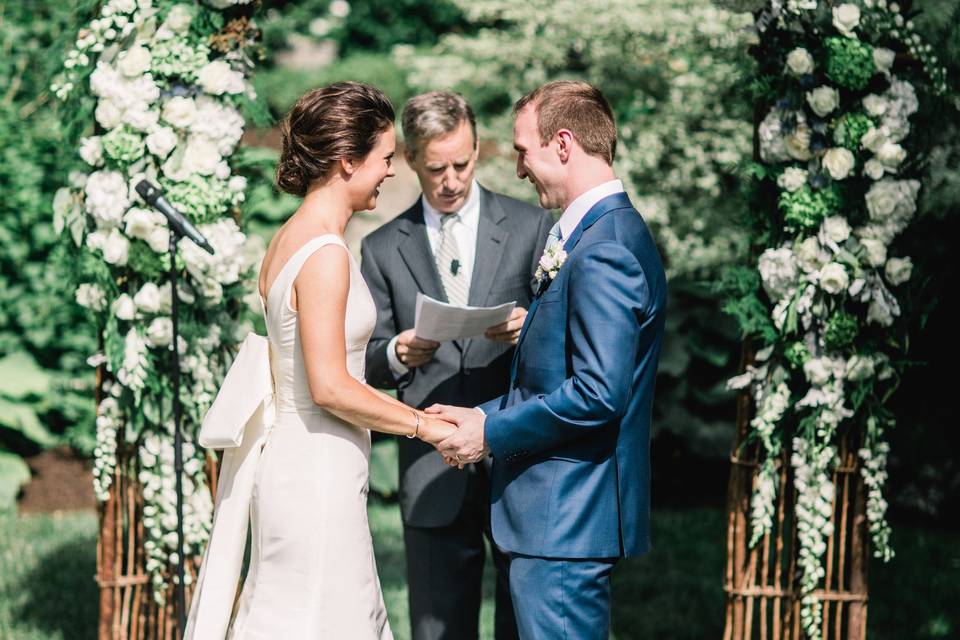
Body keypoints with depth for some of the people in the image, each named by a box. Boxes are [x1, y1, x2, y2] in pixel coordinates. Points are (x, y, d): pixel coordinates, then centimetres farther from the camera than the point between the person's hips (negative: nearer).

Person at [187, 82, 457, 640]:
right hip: (319, 475, -9)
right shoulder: (325, 254, -18)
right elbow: (331, 388, -21)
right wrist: (424, 424, -12)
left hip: (295, 464, 9)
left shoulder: (288, 239, 11)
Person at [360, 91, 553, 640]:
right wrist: (396, 354, -13)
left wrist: (529, 331, -18)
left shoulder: (532, 228, 5)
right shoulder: (383, 249, 9)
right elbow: (368, 363, 10)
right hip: (433, 472, 1)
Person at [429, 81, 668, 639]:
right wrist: (486, 415, 10)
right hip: (574, 514, 11)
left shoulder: (603, 252, -19)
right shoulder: (611, 232, 15)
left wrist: (491, 434, -16)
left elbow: (598, 394, -25)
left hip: (565, 523, -11)